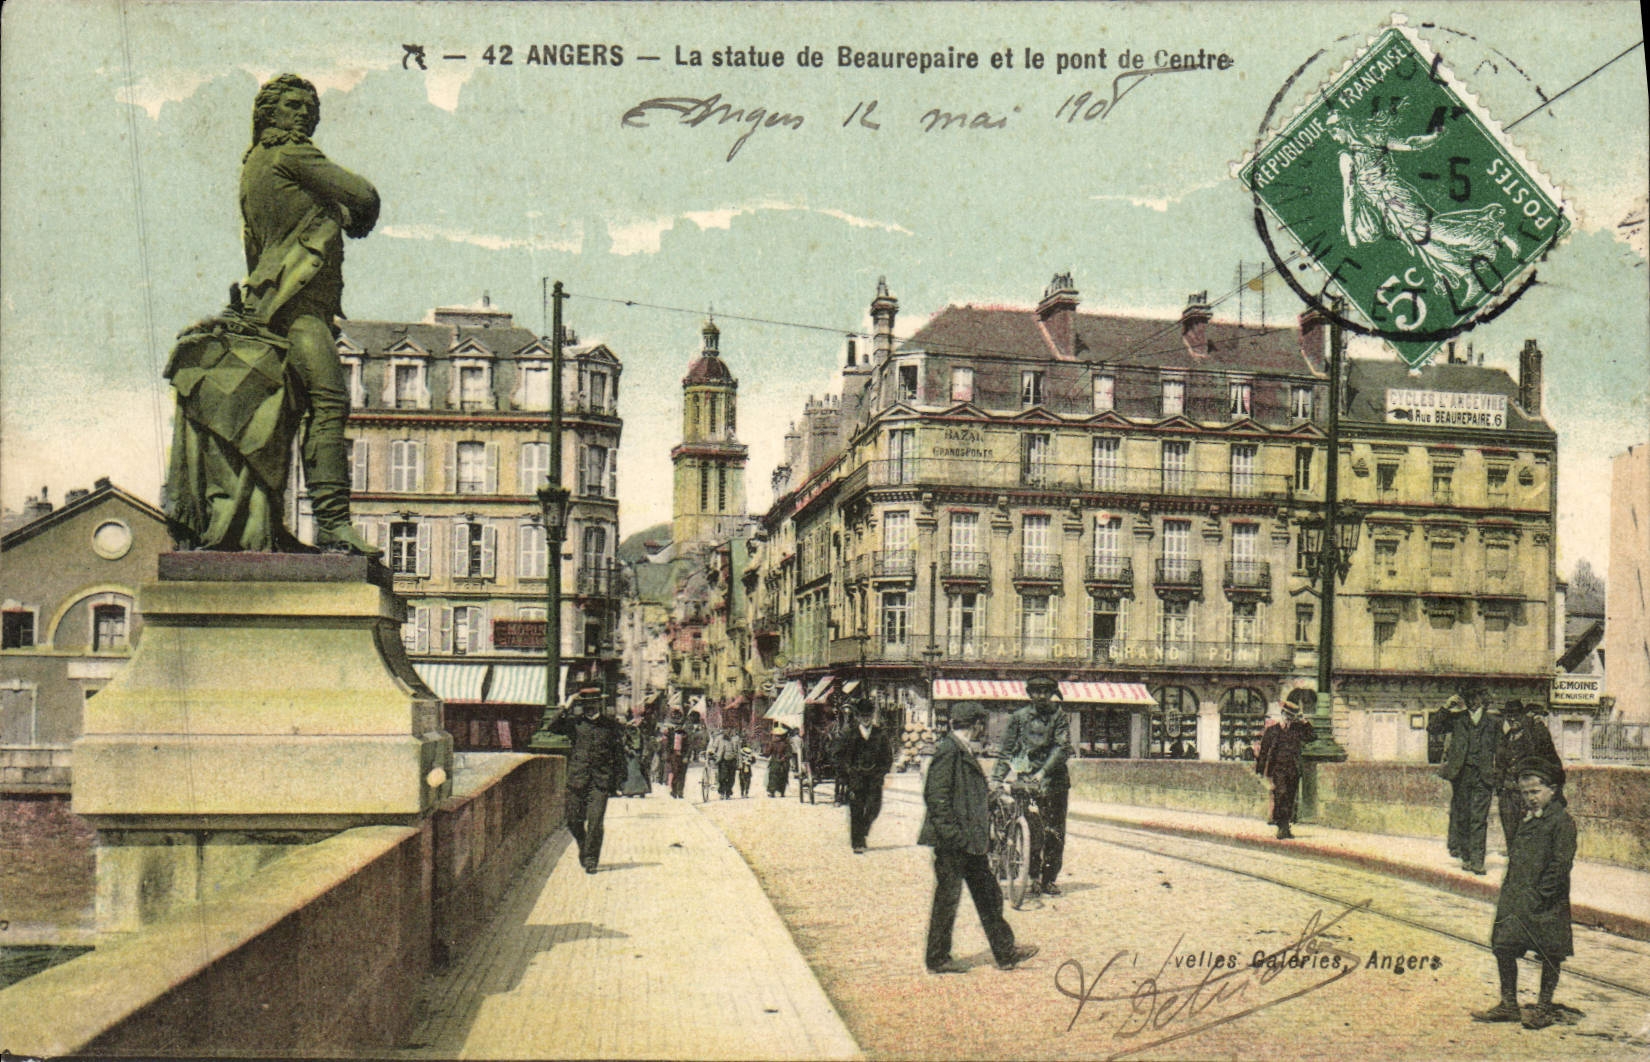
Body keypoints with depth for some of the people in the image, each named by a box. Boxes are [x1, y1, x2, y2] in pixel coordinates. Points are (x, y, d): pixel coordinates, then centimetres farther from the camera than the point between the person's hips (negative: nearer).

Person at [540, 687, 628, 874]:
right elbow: (552, 727, -8)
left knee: (595, 822, -9)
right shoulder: (574, 722, 5)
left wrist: (617, 781, 6)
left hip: (600, 781, -1)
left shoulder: (611, 725, 5)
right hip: (576, 779, 1)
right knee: (574, 821, 7)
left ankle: (591, 860, 0)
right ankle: (583, 847, 33)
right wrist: (566, 709, -10)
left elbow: (619, 754, 9)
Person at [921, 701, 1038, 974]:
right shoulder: (948, 750, -15)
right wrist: (952, 833, -22)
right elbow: (935, 795, -21)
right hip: (952, 843, -10)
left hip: (970, 841, 10)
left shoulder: (965, 751, 16)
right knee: (947, 898, -1)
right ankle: (937, 959, 10)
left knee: (988, 895, 12)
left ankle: (1006, 952, 19)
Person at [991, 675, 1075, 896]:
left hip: (1054, 777, 0)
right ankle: (1034, 875, -2)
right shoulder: (1019, 717, 7)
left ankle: (1049, 879, 11)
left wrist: (1043, 772, -18)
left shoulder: (1058, 716, 5)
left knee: (1055, 830, 0)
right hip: (1026, 776, 0)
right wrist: (996, 777, -3)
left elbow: (1063, 748, -6)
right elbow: (1008, 750, 8)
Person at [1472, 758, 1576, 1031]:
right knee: (1503, 946, 6)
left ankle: (1545, 1008, 19)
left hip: (1546, 903, -8)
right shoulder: (1527, 818, 15)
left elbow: (1561, 862, -15)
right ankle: (1508, 1005, 18)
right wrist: (1509, 886, 12)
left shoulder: (1562, 820, -11)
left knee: (1549, 953, 5)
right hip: (1516, 896, 8)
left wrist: (1542, 894, -18)